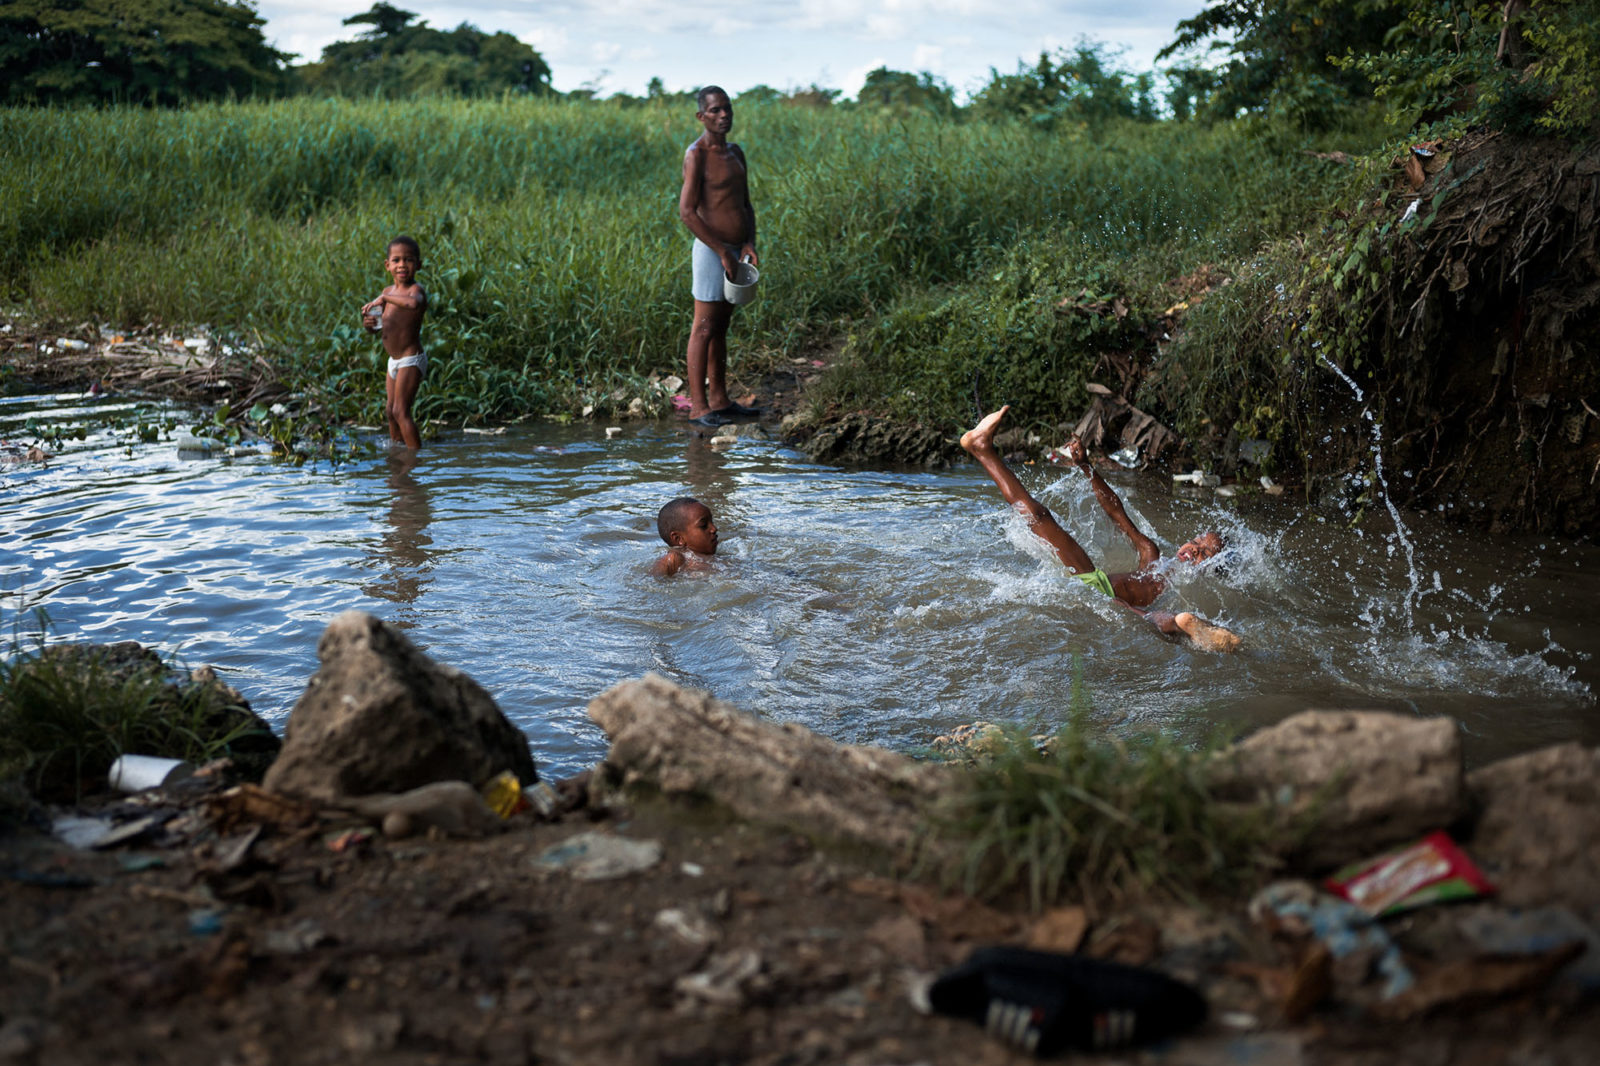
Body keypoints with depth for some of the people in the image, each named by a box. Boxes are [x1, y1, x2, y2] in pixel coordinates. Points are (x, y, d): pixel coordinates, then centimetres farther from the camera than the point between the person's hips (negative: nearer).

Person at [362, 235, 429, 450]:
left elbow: (414, 303, -43)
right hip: (394, 361, 9)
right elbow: (378, 327, 14)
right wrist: (370, 323, -9)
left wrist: (384, 298, -34)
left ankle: (416, 451, -5)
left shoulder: (415, 289, -16)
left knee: (401, 410, -10)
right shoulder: (389, 291, 9)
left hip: (411, 360, -9)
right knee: (390, 410, 17)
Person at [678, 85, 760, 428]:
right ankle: (697, 406, 0)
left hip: (735, 250, 8)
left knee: (721, 326, 13)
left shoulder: (736, 152, 13)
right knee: (704, 328, -4)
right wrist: (723, 252, -19)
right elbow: (687, 211, -18)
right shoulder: (696, 155, -12)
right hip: (712, 249, -8)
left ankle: (719, 399, 19)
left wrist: (749, 243, -2)